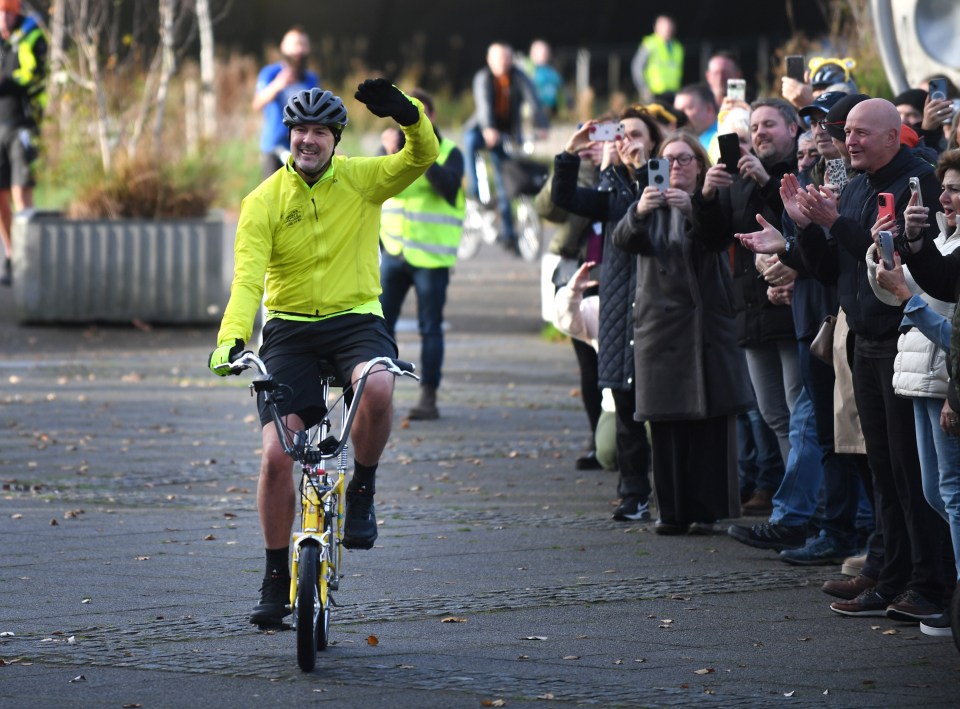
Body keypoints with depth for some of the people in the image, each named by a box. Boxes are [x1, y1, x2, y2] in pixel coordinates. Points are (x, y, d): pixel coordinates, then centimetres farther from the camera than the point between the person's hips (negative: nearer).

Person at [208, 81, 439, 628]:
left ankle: (363, 491, -9)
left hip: (356, 320, 0)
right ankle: (277, 577, 7)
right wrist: (231, 338, -30)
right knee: (277, 455, -10)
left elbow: (424, 156, -15)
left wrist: (408, 114, -35)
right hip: (289, 328, 0)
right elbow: (248, 276, -14)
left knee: (377, 387, -36)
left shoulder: (362, 180, -1)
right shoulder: (264, 202, -4)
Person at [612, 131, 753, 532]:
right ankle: (673, 510, 2)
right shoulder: (653, 206, 11)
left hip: (708, 323, -1)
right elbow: (624, 240, -8)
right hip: (661, 325, 1)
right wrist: (639, 213, -29)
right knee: (666, 424, -2)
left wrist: (692, 209, -33)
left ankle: (707, 510, -1)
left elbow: (720, 237, -15)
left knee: (711, 422, -5)